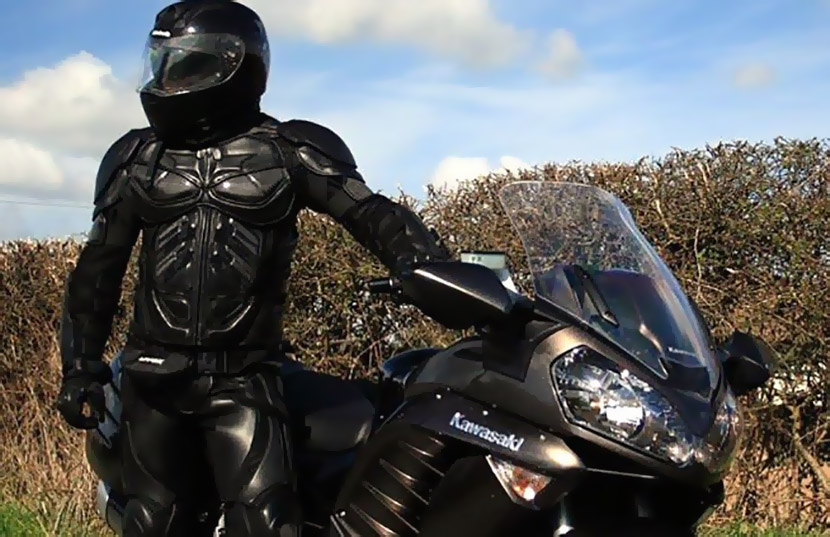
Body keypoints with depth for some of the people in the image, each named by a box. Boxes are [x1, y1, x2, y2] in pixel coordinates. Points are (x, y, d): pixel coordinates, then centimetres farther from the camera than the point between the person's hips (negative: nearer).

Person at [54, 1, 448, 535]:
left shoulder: (290, 151, 1)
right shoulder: (136, 158, 10)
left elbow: (373, 216, -3)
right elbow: (99, 267, 14)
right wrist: (81, 366, 10)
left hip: (241, 380, -3)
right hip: (153, 375, 3)